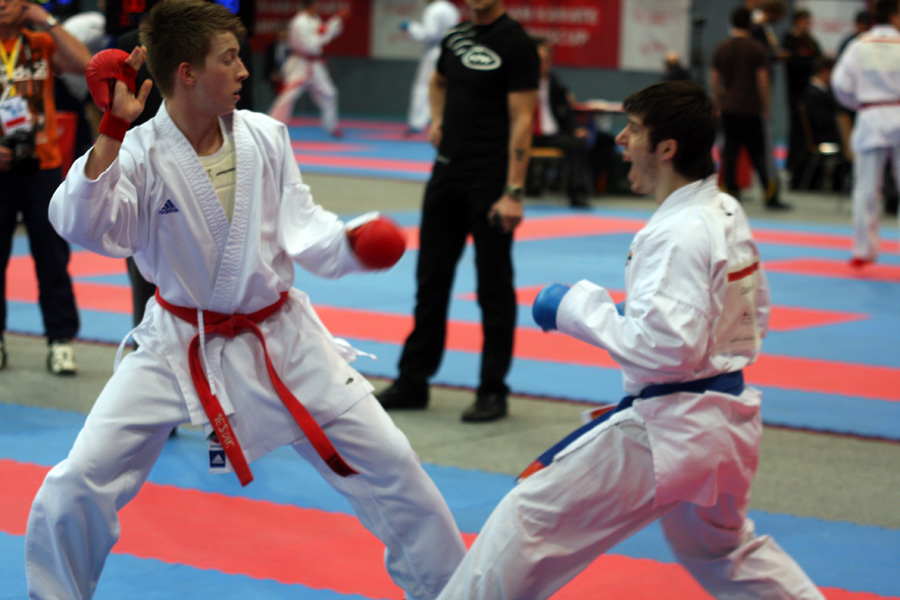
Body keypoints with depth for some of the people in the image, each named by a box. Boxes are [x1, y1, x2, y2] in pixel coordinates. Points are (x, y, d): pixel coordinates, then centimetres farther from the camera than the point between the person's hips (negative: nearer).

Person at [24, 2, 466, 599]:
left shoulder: (265, 137, -7)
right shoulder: (141, 153, -16)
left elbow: (301, 225, -5)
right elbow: (84, 225, -30)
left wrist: (348, 242, -25)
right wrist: (112, 130, -35)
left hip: (279, 336, 2)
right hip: (178, 343, -2)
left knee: (387, 461, 2)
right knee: (79, 482, -9)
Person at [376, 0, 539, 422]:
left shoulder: (515, 44, -11)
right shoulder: (456, 36, 10)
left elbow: (521, 121, -15)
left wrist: (513, 193, -20)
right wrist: (438, 120, 12)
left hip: (490, 181, -7)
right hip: (447, 171, 7)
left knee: (494, 288, 1)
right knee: (430, 280, 12)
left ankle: (493, 391, 11)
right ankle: (412, 383, 22)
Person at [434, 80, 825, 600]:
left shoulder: (677, 235, -21)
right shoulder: (728, 214, 8)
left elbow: (662, 348, -27)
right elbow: (754, 318, 18)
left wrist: (575, 306, -18)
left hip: (666, 429, -10)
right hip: (726, 418, 10)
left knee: (530, 520, -4)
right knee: (721, 549, 32)